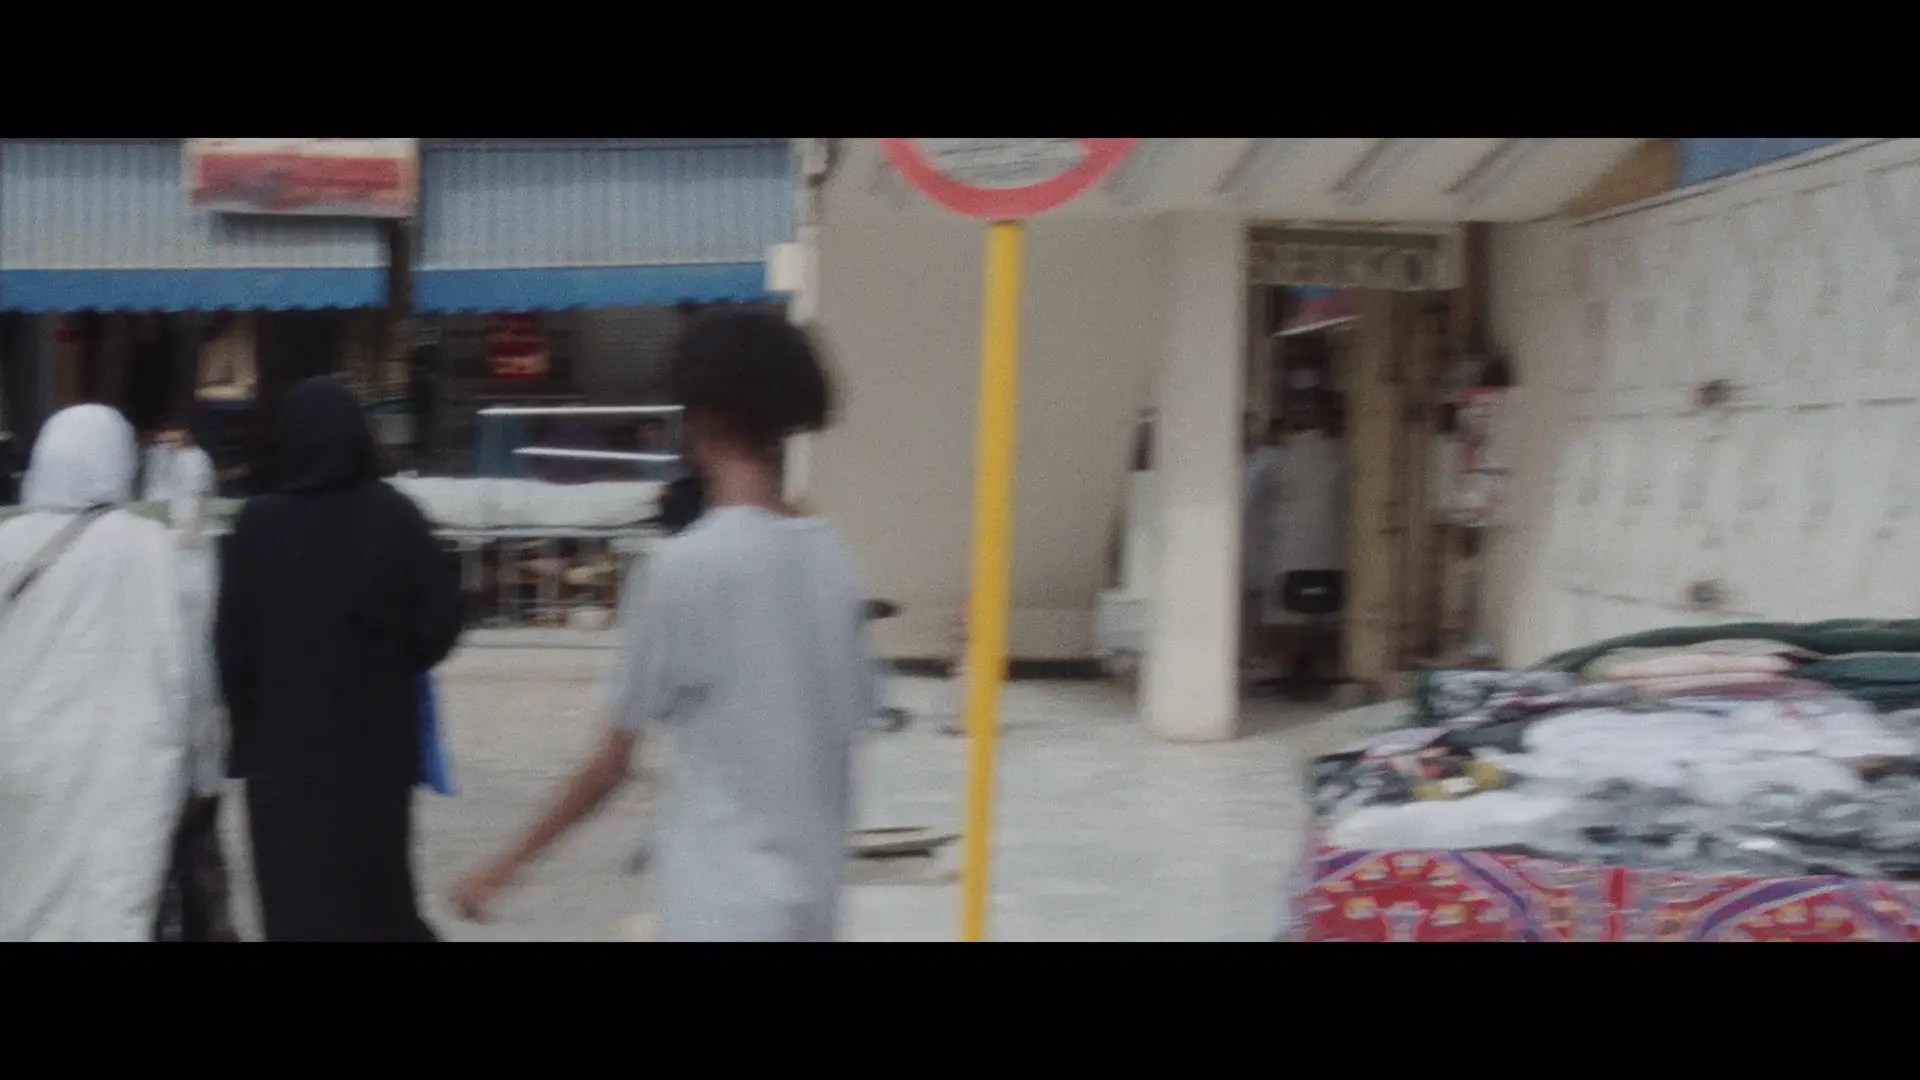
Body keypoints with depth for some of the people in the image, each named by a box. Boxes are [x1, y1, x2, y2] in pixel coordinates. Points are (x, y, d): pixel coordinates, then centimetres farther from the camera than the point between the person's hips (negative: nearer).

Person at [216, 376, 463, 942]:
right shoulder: (394, 515, -7)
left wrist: (246, 721, 6)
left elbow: (232, 640, -7)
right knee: (376, 875, 17)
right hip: (376, 733, 1)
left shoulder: (258, 524, -9)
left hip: (285, 738, -1)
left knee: (299, 884, 8)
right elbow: (440, 619, -8)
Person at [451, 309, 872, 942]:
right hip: (807, 897, 7)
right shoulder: (829, 560, 3)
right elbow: (842, 732, 9)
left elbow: (614, 761, -9)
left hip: (719, 908, -6)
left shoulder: (684, 565, -14)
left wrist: (510, 864, 3)